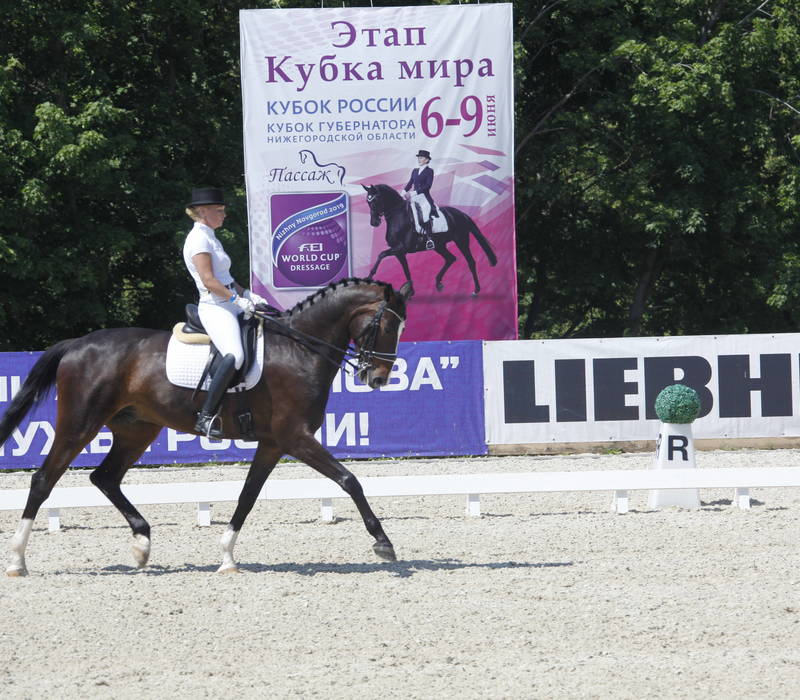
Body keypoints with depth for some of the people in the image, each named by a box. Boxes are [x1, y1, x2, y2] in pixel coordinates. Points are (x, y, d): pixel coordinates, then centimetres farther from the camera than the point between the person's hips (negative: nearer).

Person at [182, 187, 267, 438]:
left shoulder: (210, 237, 20)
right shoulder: (199, 239, -10)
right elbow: (208, 280, -18)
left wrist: (248, 295, 12)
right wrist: (238, 300, -17)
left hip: (230, 303, 11)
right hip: (214, 307, -11)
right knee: (235, 356, -30)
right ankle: (206, 416, -28)